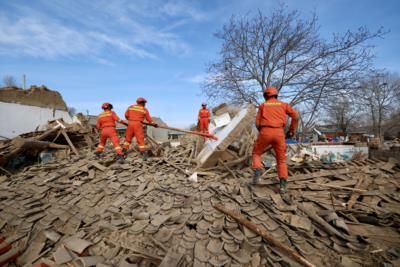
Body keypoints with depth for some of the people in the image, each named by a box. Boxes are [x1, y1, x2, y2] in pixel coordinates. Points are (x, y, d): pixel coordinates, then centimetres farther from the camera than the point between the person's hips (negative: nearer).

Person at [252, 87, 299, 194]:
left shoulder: (263, 105, 15)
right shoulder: (283, 104, 18)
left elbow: (258, 122, 8)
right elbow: (295, 116, 5)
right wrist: (292, 130, 15)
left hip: (265, 132, -1)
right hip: (279, 133, 1)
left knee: (256, 153, 19)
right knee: (281, 159, 11)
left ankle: (257, 171, -6)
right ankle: (283, 184, -3)